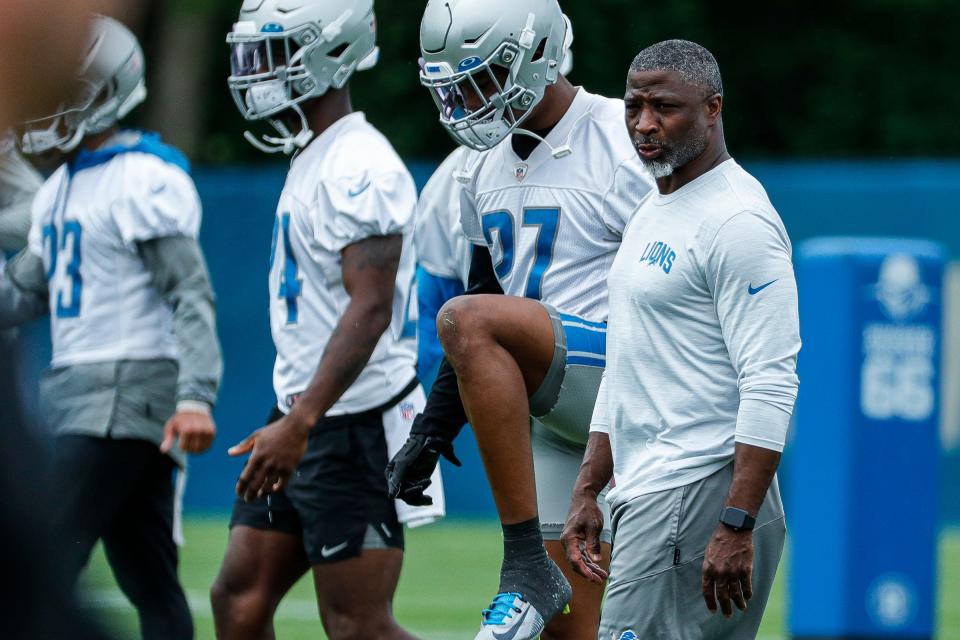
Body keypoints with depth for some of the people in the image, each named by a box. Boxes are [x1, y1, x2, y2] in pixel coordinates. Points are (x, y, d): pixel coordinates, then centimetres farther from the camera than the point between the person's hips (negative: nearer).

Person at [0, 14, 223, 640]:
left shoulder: (145, 181, -11)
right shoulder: (60, 189, 17)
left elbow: (192, 296, -18)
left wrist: (195, 397, -28)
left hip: (126, 394, -9)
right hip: (75, 391, 9)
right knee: (149, 581, 8)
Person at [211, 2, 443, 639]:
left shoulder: (360, 167, -17)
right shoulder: (312, 160, 14)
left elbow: (370, 310, -25)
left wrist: (300, 424, -31)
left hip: (354, 429, -10)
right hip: (305, 420, 10)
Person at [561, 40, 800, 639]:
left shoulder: (739, 223, -13)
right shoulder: (651, 214, 19)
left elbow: (771, 386, -19)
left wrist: (737, 528, -24)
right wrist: (587, 494, 23)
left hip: (697, 494, -10)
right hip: (647, 494, 10)